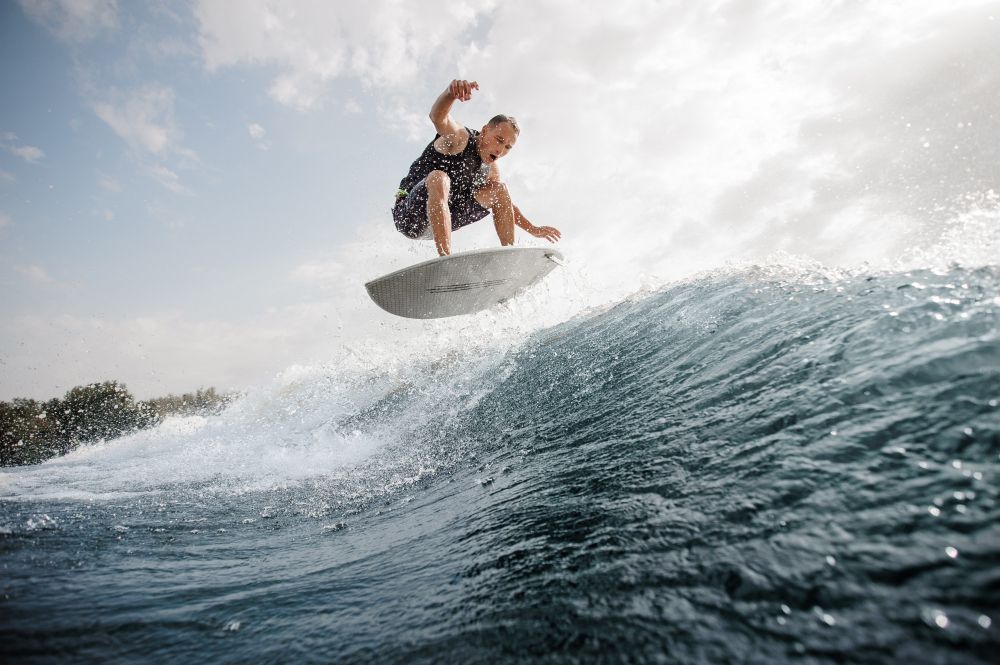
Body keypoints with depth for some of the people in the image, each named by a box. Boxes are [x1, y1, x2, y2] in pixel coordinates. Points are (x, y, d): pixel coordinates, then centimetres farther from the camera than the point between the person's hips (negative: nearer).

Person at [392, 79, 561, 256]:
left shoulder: (490, 169, 7)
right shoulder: (460, 137, -14)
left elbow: (504, 202, 21)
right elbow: (438, 118, -37)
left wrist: (533, 229, 14)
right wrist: (451, 93, -58)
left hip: (443, 219, 7)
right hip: (408, 214, -7)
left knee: (499, 189, 1)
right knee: (438, 178, -37)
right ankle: (445, 258, -46)